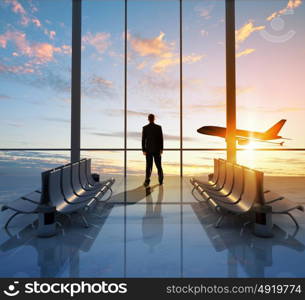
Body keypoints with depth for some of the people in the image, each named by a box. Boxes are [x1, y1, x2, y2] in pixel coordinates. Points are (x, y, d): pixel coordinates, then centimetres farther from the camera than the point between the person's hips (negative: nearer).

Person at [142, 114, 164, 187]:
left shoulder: (145, 128, -4)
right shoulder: (159, 127, -4)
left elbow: (143, 140, -5)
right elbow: (161, 139, -5)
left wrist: (143, 150, 0)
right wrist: (161, 149, 0)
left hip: (148, 150, 0)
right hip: (157, 149, 0)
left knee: (148, 166, 4)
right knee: (158, 165, 12)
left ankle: (147, 181, -8)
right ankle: (161, 180, 17)